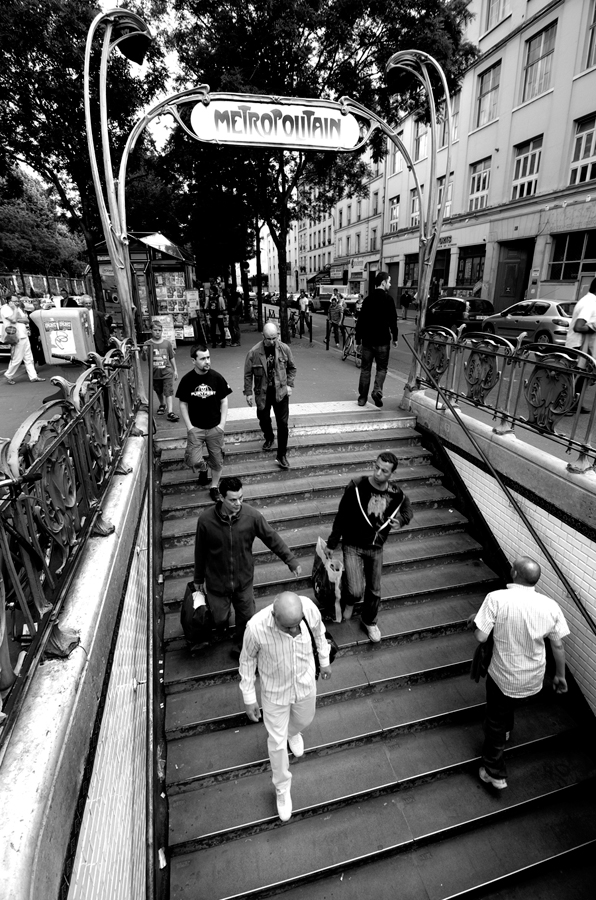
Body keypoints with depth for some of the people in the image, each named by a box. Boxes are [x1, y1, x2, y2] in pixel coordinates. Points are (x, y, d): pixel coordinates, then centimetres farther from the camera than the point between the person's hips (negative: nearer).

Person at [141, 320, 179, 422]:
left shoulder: (167, 343, -2)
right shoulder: (147, 344, -4)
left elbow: (172, 357, 5)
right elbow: (144, 359, -9)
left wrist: (175, 370, 6)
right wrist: (144, 352, -30)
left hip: (167, 372, -1)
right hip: (155, 373, 2)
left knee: (169, 392, -9)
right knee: (159, 392, 19)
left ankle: (170, 412, -12)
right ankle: (162, 405, 44)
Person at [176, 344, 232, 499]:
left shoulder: (217, 377, -8)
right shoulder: (187, 379, -8)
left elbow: (224, 401, 0)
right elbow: (183, 404, -1)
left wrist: (222, 424, -7)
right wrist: (189, 426, -7)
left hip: (215, 428, 1)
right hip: (195, 428, 0)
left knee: (217, 460, 9)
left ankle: (214, 487, 31)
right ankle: (202, 469, 31)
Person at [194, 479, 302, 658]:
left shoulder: (252, 515, -21)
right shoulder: (206, 520, -21)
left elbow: (272, 539, -8)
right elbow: (200, 552, -6)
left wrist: (291, 561, -8)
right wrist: (198, 579, 6)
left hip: (244, 580, 1)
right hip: (217, 581, -1)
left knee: (247, 618, 12)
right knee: (219, 618, 14)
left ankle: (240, 648, 42)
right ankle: (221, 626, 53)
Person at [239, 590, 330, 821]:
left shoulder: (309, 607, -33)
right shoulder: (256, 627, -39)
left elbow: (318, 631, -8)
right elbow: (247, 660, -16)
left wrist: (324, 661, 7)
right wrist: (249, 698, -6)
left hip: (305, 682, 2)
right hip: (275, 691, -2)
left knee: (304, 720, 29)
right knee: (277, 741, 17)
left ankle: (293, 731, 67)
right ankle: (282, 788, 48)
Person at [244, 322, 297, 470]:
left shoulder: (284, 349, -8)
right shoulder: (254, 352, -13)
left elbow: (292, 368, 5)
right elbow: (248, 374, -5)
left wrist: (290, 385, -4)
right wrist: (248, 393, -5)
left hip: (280, 391, 0)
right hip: (262, 392, 0)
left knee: (283, 423, -1)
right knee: (264, 420, 16)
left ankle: (281, 455, 8)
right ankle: (269, 438, 50)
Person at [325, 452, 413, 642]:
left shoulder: (396, 493, -12)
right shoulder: (357, 486, -21)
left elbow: (407, 509, 12)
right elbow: (341, 517, -11)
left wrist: (401, 520, -13)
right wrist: (332, 544, -4)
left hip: (376, 548, 3)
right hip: (353, 546, -3)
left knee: (374, 590, 15)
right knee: (356, 591, -11)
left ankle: (369, 621, 45)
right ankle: (350, 601, 28)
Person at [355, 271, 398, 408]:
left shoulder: (368, 299, 8)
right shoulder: (387, 299, -7)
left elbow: (360, 320, 9)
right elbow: (393, 320, -10)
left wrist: (358, 337, 15)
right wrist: (395, 337, -1)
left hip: (367, 340, 4)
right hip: (382, 340, -4)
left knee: (365, 369, 10)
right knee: (382, 368, 8)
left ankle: (362, 397, 10)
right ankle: (377, 390, -14)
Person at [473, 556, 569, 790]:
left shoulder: (496, 598, -27)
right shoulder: (550, 605, -15)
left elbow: (481, 637, -24)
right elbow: (558, 646, -4)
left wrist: (476, 620, -3)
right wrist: (560, 675, 12)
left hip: (503, 676, -4)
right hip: (533, 679, 4)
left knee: (495, 722, 20)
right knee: (510, 706, 36)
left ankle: (495, 773, 32)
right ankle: (505, 730, 61)